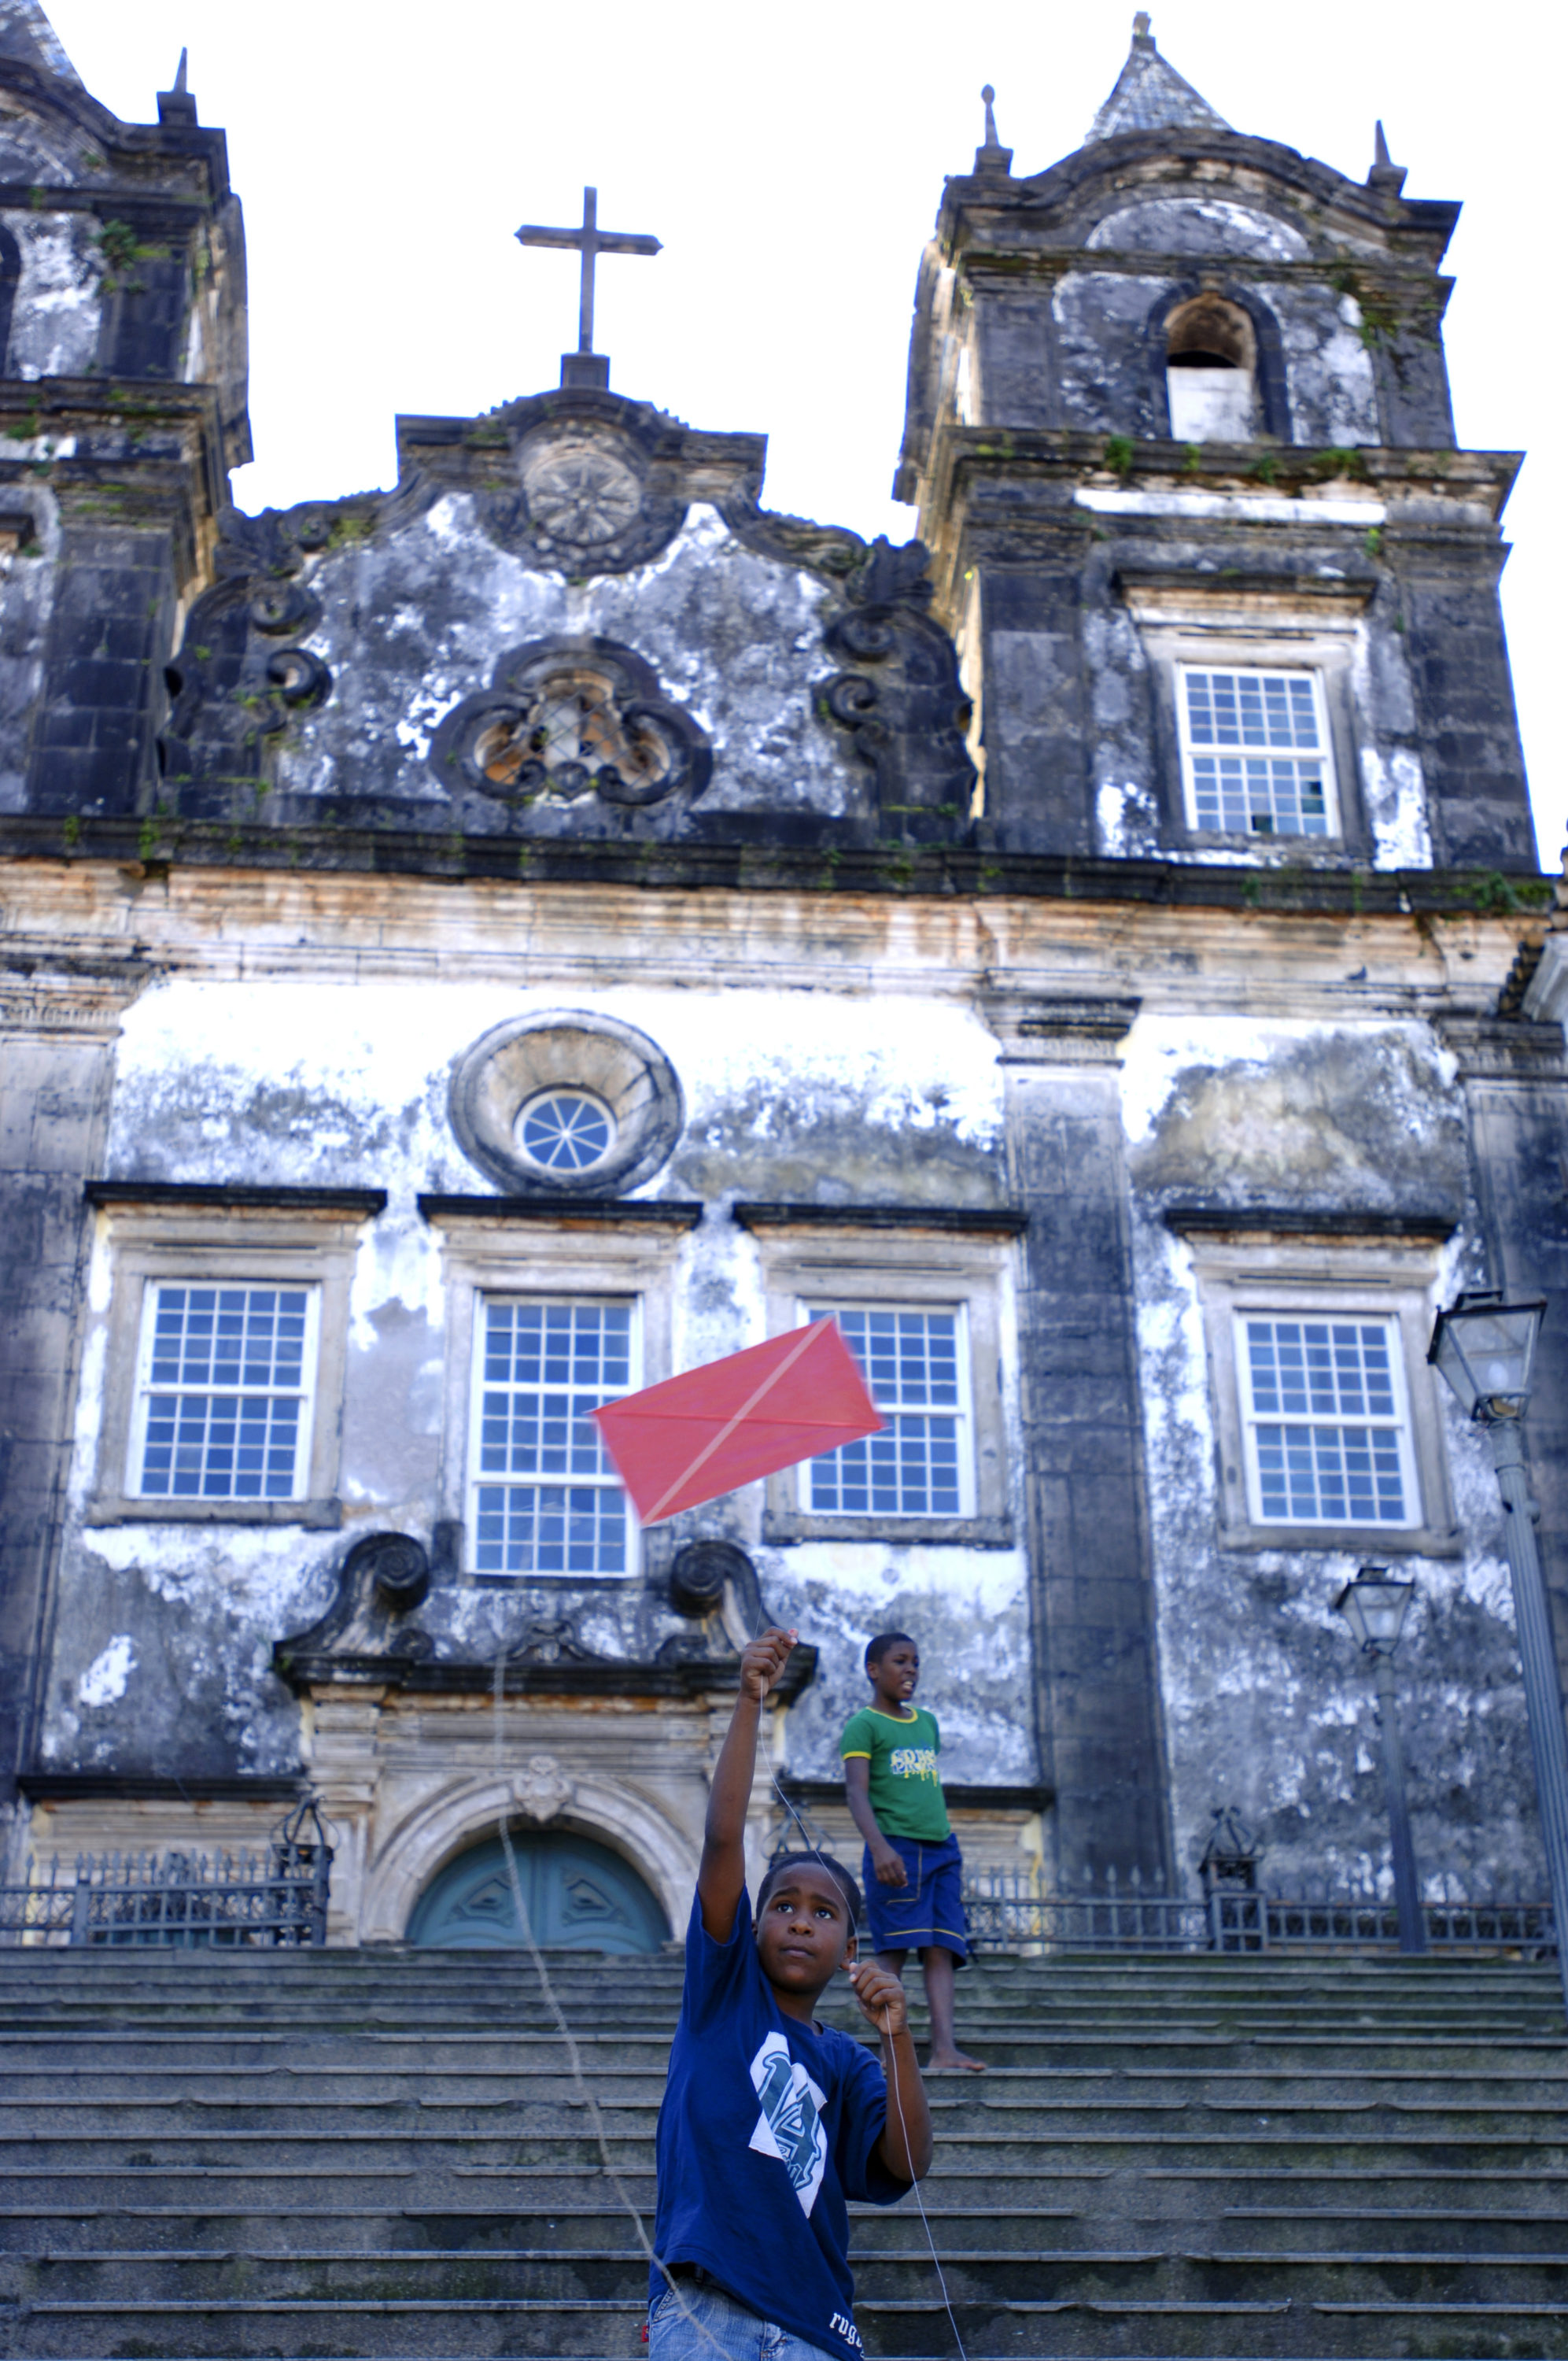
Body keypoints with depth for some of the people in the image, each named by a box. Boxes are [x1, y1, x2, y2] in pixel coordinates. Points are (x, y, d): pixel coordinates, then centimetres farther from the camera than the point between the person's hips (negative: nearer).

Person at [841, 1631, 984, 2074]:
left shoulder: (928, 1723, 23)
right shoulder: (863, 1725, 1)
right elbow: (856, 1792, -10)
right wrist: (880, 1847, -25)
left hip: (940, 1848, 6)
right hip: (895, 1847, -6)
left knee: (942, 1950, -6)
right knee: (894, 1948, -10)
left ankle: (944, 2048, -14)